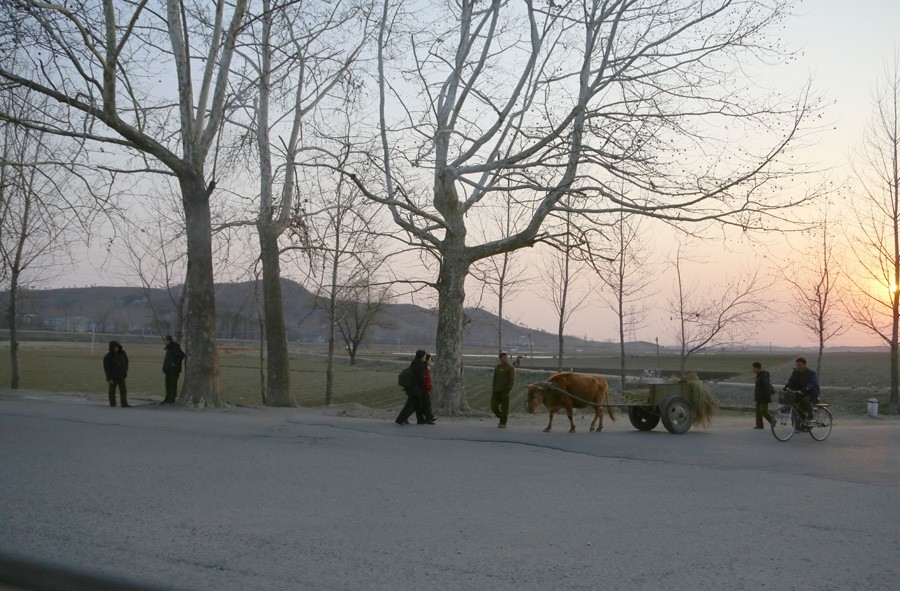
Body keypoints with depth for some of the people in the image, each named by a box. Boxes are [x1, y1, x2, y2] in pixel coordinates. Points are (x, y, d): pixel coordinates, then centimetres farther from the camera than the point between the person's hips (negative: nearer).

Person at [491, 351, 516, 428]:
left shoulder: (510, 367, -4)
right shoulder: (497, 367, 13)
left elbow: (512, 380, -10)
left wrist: (508, 390, -18)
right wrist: (493, 388, 13)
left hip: (505, 390, -5)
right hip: (496, 390, 5)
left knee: (504, 407, -1)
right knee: (494, 406, -2)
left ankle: (503, 423, 9)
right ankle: (502, 418, 20)